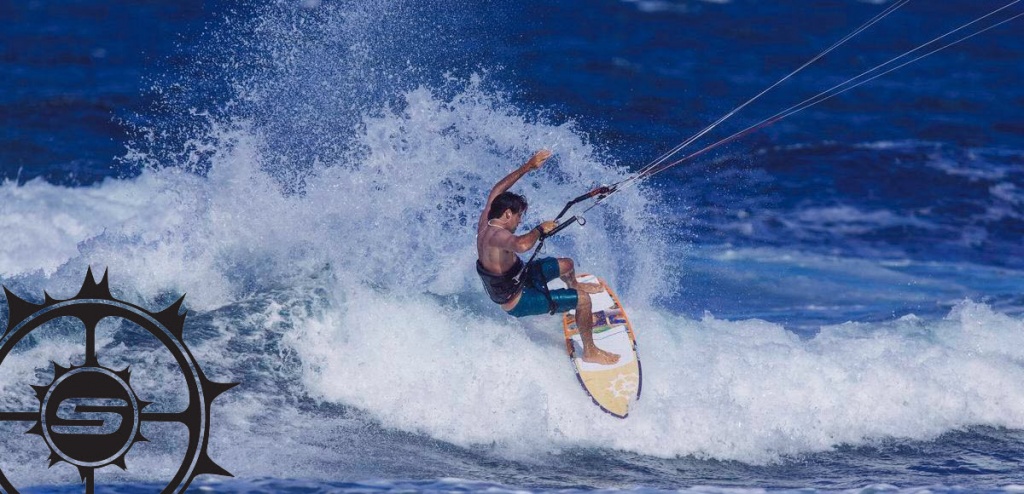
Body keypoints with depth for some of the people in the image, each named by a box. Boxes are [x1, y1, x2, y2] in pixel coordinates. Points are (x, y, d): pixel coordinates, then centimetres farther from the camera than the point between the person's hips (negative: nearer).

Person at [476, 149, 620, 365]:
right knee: (583, 300, -13)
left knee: (566, 264, 29)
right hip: (518, 301, -10)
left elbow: (497, 191, 9)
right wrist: (541, 229, -38)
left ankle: (573, 286, 64)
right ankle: (590, 351, 2)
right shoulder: (496, 236, -37)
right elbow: (522, 244, -59)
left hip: (517, 278, 10)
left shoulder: (485, 222, -9)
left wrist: (527, 167, 8)